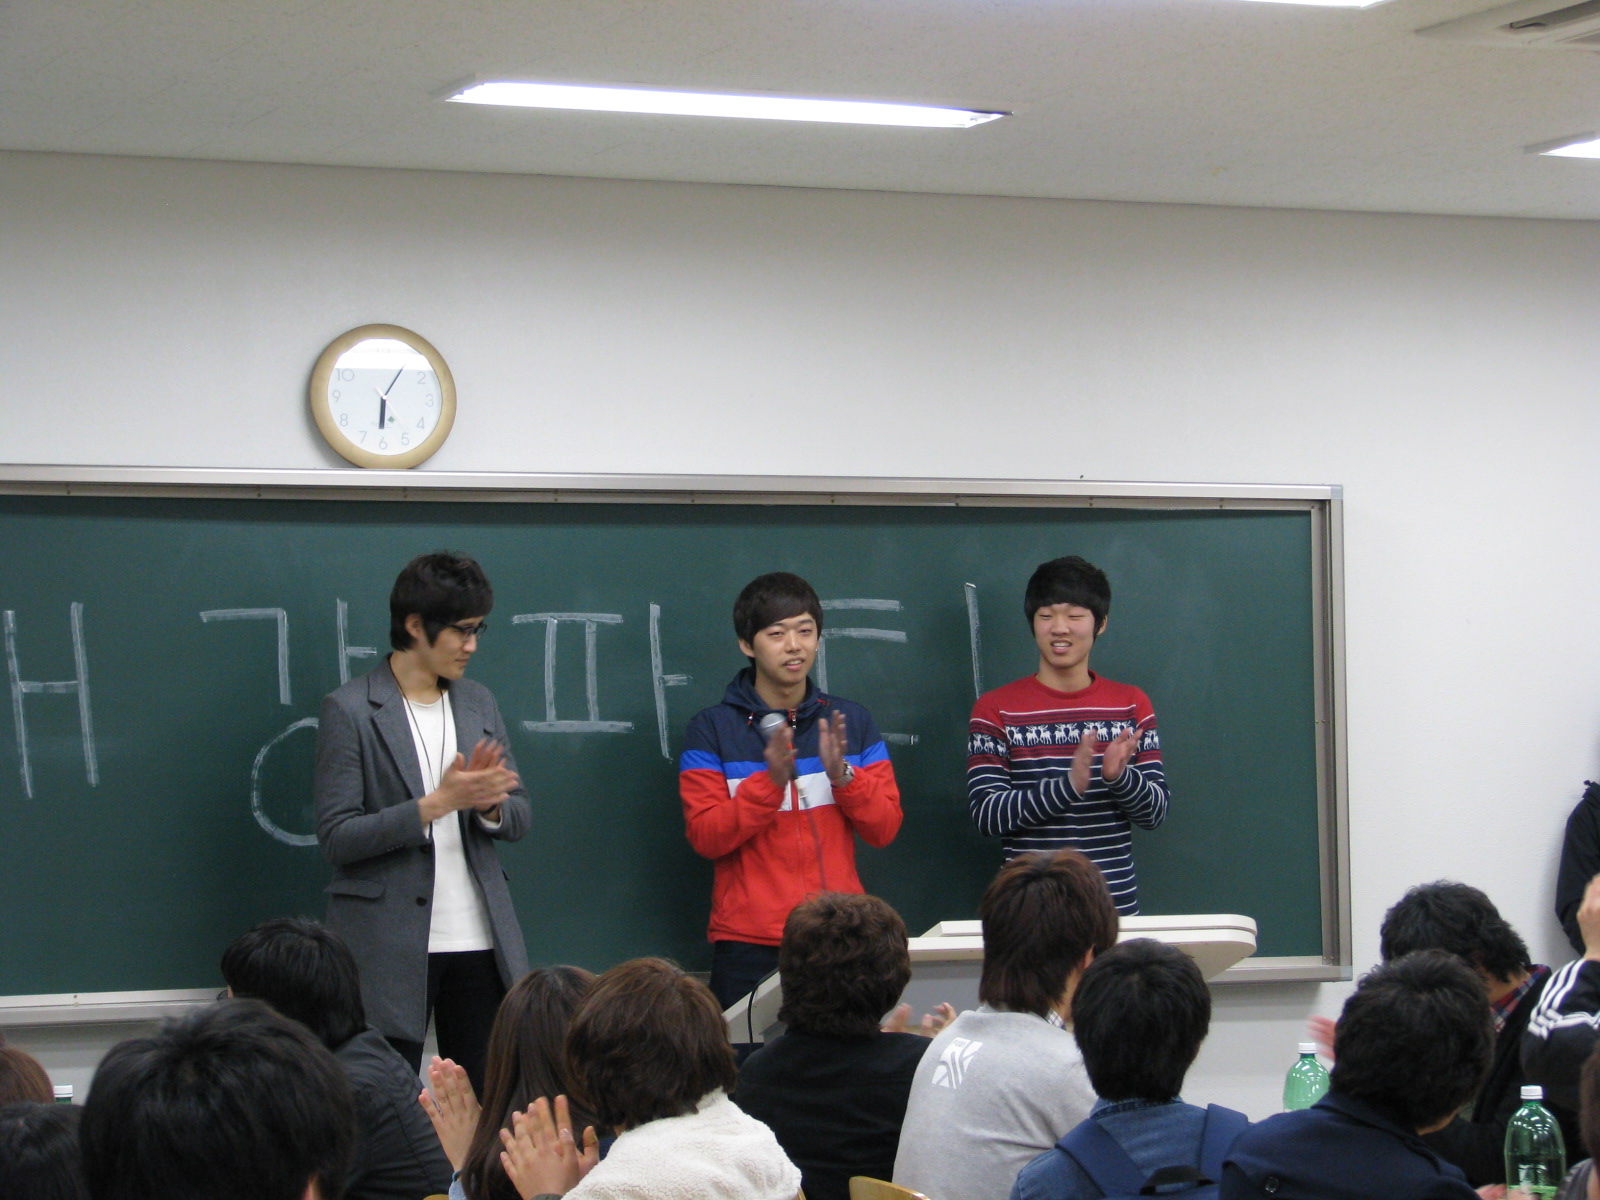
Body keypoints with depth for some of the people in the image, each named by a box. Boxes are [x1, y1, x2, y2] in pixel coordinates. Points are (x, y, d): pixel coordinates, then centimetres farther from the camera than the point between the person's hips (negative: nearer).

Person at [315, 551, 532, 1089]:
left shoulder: (477, 703, 14)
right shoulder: (350, 711, -4)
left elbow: (518, 818, 16)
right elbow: (337, 838, -10)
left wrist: (487, 802, -7)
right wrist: (435, 805, -18)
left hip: (479, 943, 5)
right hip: (390, 952, -5)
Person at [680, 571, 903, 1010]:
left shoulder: (851, 722, 10)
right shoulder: (712, 728, 1)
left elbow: (885, 828, 5)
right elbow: (705, 837, -7)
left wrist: (842, 774, -12)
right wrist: (771, 780, -20)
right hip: (748, 941, -2)